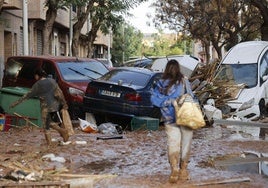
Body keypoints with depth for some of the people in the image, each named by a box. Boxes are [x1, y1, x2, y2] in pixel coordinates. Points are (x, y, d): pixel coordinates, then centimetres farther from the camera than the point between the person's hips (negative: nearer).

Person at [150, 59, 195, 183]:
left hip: (170, 120, 1)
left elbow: (154, 99, -5)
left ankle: (174, 168, -18)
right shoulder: (184, 81, -7)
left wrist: (169, 102, -3)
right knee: (185, 144, 11)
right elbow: (191, 98, -6)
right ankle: (183, 170, 19)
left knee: (173, 143, 3)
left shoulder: (161, 83, -2)